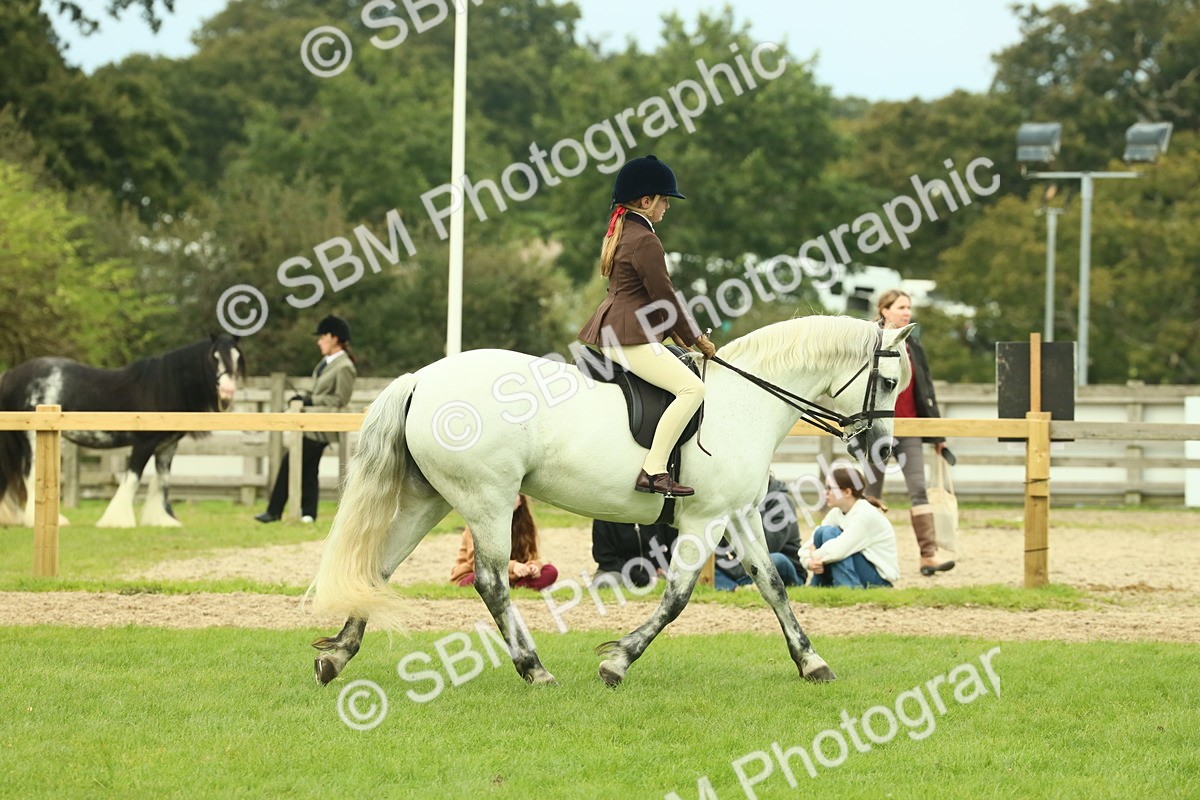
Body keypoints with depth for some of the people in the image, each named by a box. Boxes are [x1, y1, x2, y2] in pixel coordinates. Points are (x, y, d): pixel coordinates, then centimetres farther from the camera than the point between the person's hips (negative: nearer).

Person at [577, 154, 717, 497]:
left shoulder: (620, 233, 17)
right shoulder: (645, 241, -14)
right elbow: (664, 297, -15)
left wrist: (674, 331, 18)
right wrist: (696, 339, -3)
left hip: (609, 332, 11)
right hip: (630, 338, -11)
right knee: (691, 388, -23)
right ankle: (653, 471, -29)